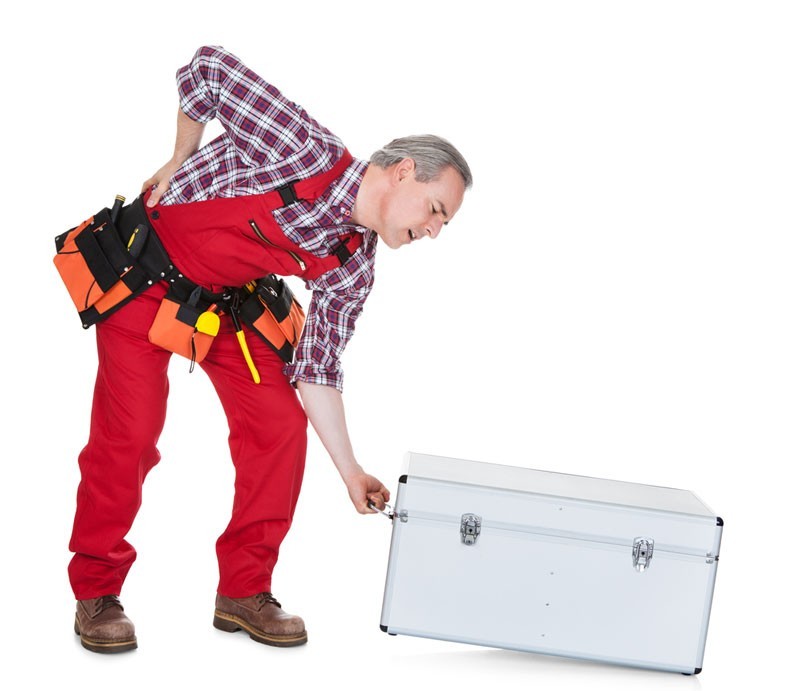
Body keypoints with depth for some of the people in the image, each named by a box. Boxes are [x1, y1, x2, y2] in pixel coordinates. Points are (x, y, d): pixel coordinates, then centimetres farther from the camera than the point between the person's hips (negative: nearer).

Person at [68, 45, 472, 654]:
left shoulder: (352, 269, -7)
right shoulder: (311, 151, -28)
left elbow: (317, 370, -1)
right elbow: (208, 68, -24)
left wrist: (352, 472, -4)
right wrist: (180, 161, -11)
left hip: (226, 298, 6)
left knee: (279, 422, -5)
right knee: (131, 430, -12)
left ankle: (245, 590, 8)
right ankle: (97, 592, 6)